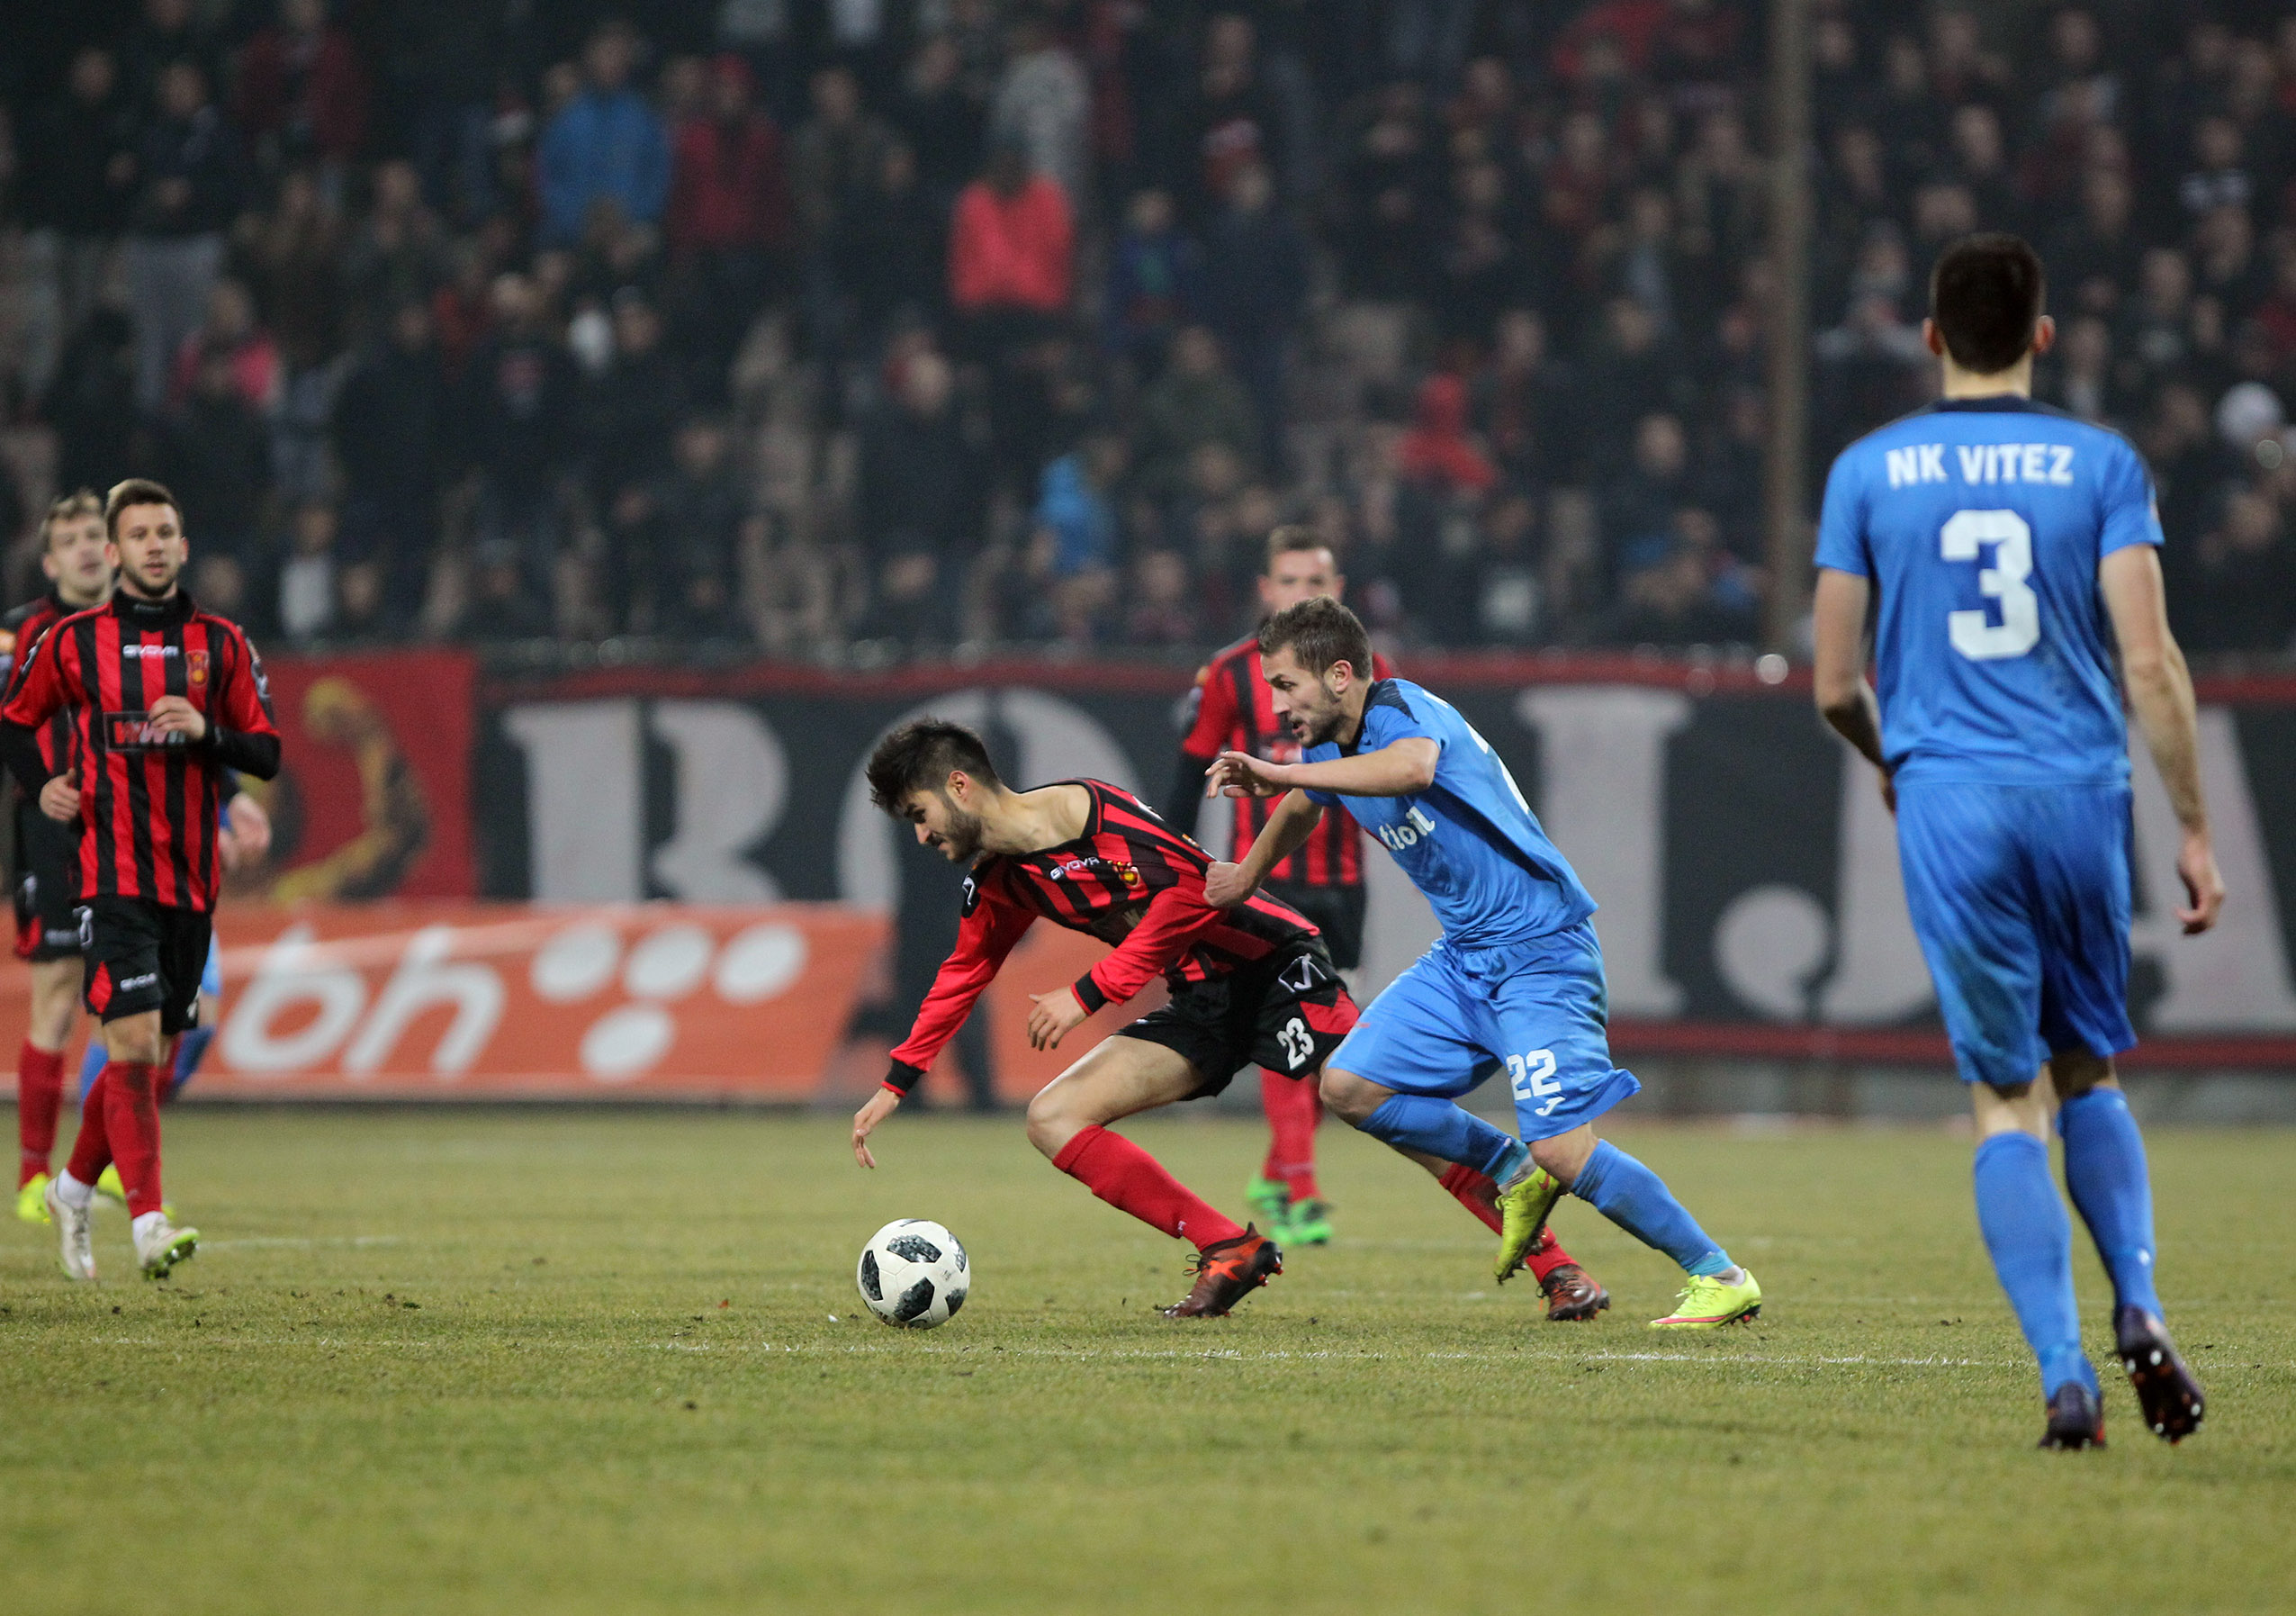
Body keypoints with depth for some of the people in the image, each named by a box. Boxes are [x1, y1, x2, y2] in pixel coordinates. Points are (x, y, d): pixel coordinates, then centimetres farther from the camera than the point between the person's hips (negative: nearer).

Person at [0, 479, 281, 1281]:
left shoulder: (221, 643, 7)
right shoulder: (75, 642, 2)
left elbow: (267, 754, 7)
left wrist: (207, 730, -12)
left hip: (191, 877, 4)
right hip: (114, 875, -4)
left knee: (152, 1055, 10)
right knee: (135, 1043, -16)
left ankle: (74, 1188, 31)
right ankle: (149, 1222, -18)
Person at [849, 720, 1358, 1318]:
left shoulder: (1086, 808, -16)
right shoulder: (998, 885, 9)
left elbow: (1193, 890, -22)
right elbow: (963, 974, 25)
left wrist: (1087, 994, -19)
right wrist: (896, 1083, 23)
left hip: (1274, 968, -8)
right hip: (1201, 1000, 8)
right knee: (1051, 1121, -4)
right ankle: (1229, 1250, -6)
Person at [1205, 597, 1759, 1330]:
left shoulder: (1402, 710, -19)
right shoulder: (1329, 750, 8)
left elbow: (1414, 766, -44)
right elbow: (1296, 815, 32)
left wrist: (1279, 773, -42)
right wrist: (1243, 879, 48)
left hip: (1539, 950, -9)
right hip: (1463, 958, 9)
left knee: (1563, 1151, -16)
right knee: (1348, 1087, 2)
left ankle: (1720, 1277, -3)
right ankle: (1514, 1175, 18)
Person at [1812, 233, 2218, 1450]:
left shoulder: (1867, 473, 4)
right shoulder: (2101, 466, 2)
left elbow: (1836, 687, 6)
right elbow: (2149, 665, -4)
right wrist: (2194, 831, 2)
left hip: (1947, 801, 0)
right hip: (2080, 792, 0)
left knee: (2009, 1097, 3)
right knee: (2089, 1074, 19)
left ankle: (2064, 1374, -9)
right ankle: (2136, 1305, -3)